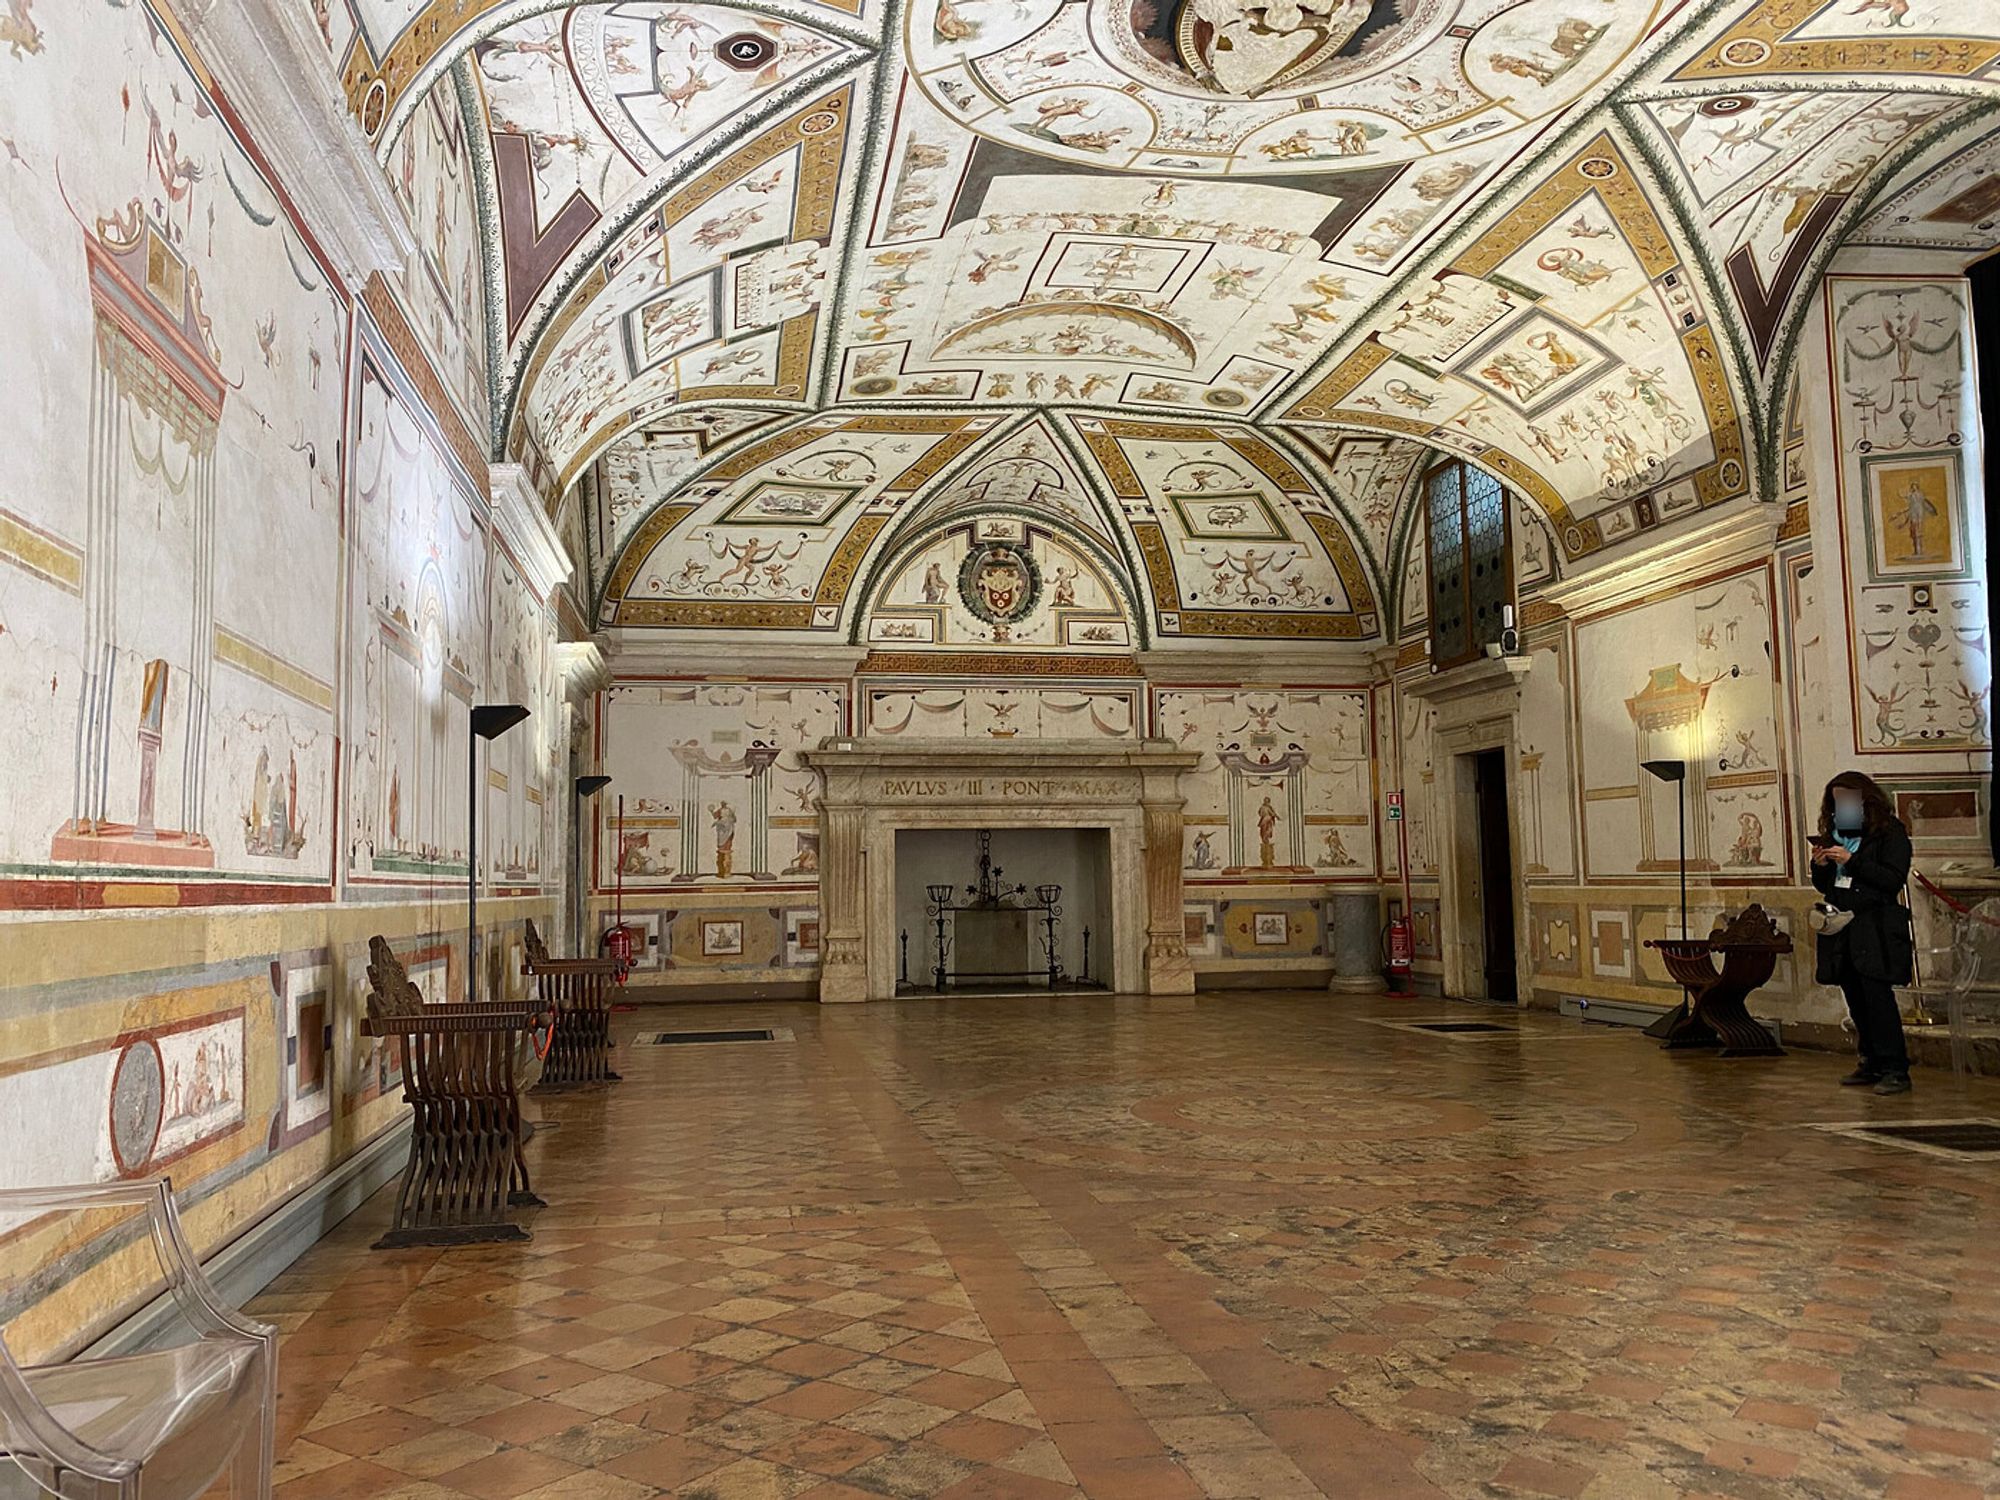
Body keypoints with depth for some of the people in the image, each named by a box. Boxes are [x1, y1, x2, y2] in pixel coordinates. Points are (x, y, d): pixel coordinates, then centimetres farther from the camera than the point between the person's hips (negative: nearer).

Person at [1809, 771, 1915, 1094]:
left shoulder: (1890, 832, -1)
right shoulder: (1834, 835, 17)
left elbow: (1894, 879, -13)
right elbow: (1824, 886, 19)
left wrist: (1851, 860, -17)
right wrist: (1820, 867, -2)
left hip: (1876, 930, -6)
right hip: (1842, 928, 7)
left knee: (1877, 995, -13)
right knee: (1856, 1001, 9)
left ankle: (1896, 1069, -9)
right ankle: (1873, 1063, 18)